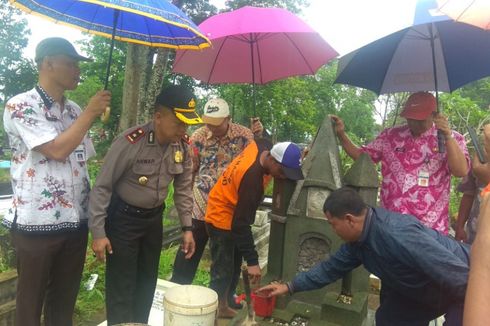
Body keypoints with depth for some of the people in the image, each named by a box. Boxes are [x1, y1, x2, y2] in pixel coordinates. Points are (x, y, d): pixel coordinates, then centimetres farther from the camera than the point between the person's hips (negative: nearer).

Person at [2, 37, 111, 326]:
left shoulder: (74, 111, 10)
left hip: (76, 221, 6)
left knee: (65, 298, 17)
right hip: (37, 223, -5)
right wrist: (90, 113, -12)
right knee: (31, 301, 11)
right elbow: (57, 151, -21)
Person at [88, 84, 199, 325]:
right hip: (123, 218, -5)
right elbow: (102, 187, -18)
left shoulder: (182, 147, -8)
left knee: (147, 282, 18)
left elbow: (183, 187, 4)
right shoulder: (130, 143, -25)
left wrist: (187, 227, 3)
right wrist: (98, 232, -17)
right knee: (121, 287, 1)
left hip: (154, 218, 6)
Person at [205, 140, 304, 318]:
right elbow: (241, 223, -33)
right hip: (222, 218, -9)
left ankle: (223, 307, 34)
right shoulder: (252, 178, -36)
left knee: (233, 267, 18)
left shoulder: (263, 146, -14)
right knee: (223, 272, -5)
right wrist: (252, 260, -30)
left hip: (233, 214, 9)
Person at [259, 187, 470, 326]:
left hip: (464, 290, -8)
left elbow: (458, 273, -35)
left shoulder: (398, 235, -39)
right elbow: (331, 267, 3)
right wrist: (290, 286, 4)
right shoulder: (358, 239, -8)